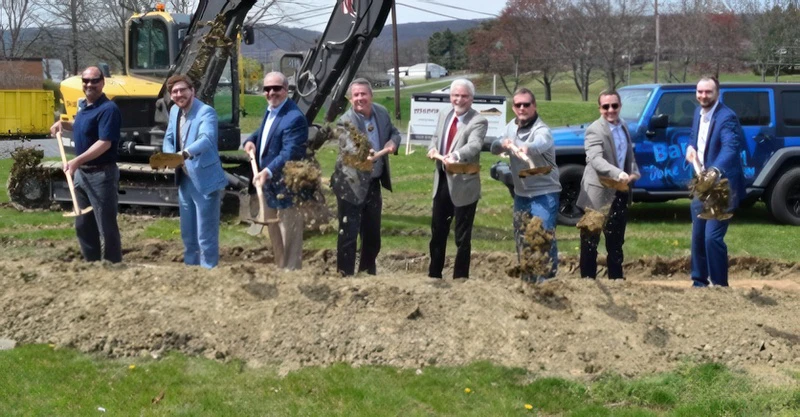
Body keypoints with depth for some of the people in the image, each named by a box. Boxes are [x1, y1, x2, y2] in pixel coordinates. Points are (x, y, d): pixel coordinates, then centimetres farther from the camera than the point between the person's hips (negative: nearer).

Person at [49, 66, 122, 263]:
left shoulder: (108, 109, -19)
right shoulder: (83, 105, 10)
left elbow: (104, 143, -28)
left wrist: (77, 160, -36)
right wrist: (64, 124, 12)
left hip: (101, 174, -10)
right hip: (81, 173, 10)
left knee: (106, 226, -3)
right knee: (83, 225, 17)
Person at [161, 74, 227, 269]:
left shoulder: (206, 112, -16)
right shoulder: (174, 111, 9)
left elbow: (207, 139, -32)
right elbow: (168, 139, 14)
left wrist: (186, 153, -50)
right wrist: (170, 156, -9)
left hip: (205, 182, -8)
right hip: (184, 181, 8)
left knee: (206, 236, -4)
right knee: (187, 234, 19)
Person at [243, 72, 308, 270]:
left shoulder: (294, 118, -22)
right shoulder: (270, 111, 9)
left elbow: (289, 153, -30)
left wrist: (268, 171, -43)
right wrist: (251, 140, 4)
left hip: (286, 189, -10)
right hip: (269, 187, 10)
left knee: (290, 239, -4)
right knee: (275, 237, 21)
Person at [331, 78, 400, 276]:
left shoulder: (381, 112, 1)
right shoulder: (346, 121, -19)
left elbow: (394, 132, 17)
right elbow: (349, 147, -36)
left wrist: (393, 142, -8)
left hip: (373, 183, 6)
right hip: (351, 185, -6)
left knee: (372, 234, 16)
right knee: (348, 235, -4)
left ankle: (368, 273, 31)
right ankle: (345, 275, 4)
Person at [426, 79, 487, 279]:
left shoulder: (478, 121, -14)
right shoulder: (444, 115, 9)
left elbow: (474, 145, -31)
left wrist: (456, 155, -51)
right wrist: (433, 148, -3)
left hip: (463, 185, -7)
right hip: (442, 181, 7)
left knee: (463, 236, 2)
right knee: (437, 231, 17)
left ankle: (460, 278, 12)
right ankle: (434, 275, 30)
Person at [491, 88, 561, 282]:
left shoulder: (541, 130, -18)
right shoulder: (511, 127, 7)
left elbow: (539, 145, -41)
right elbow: (494, 148, 3)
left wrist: (526, 148, -64)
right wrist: (503, 144, -20)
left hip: (544, 194, -8)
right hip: (520, 194, 8)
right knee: (521, 239, 15)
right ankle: (527, 278, 27)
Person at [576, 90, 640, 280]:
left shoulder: (623, 126, 10)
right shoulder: (595, 131, -16)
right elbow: (595, 159, -30)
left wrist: (634, 172, 0)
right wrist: (618, 173, -45)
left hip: (619, 193, 8)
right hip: (599, 193, -8)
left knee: (616, 239, 17)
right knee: (590, 240, 1)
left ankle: (616, 277, 27)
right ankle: (588, 278, 8)